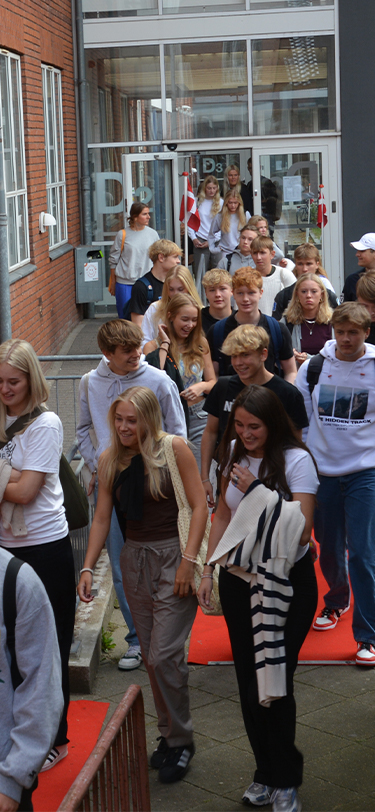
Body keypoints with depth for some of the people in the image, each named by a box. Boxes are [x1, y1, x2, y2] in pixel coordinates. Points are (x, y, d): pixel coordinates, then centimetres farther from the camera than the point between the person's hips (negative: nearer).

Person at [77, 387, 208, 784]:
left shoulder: (174, 449, -9)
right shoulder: (109, 460, 4)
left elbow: (199, 505, -8)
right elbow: (101, 517, 8)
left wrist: (188, 561, -13)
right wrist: (88, 567, 1)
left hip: (174, 557, -5)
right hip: (134, 558, 5)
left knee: (164, 654, -8)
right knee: (151, 655, 9)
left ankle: (180, 740, 10)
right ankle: (168, 733, 25)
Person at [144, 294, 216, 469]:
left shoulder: (200, 344, 9)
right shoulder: (153, 346, -3)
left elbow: (213, 382, 13)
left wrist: (202, 386, -11)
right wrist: (165, 344, -13)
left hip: (198, 417, 3)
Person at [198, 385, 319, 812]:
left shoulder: (296, 460, -14)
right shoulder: (234, 456, 3)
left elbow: (300, 530, -21)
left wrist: (258, 491, -23)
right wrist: (208, 570, 11)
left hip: (287, 582, -5)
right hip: (239, 578, 5)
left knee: (275, 680, -2)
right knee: (248, 679, 10)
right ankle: (266, 772, 26)